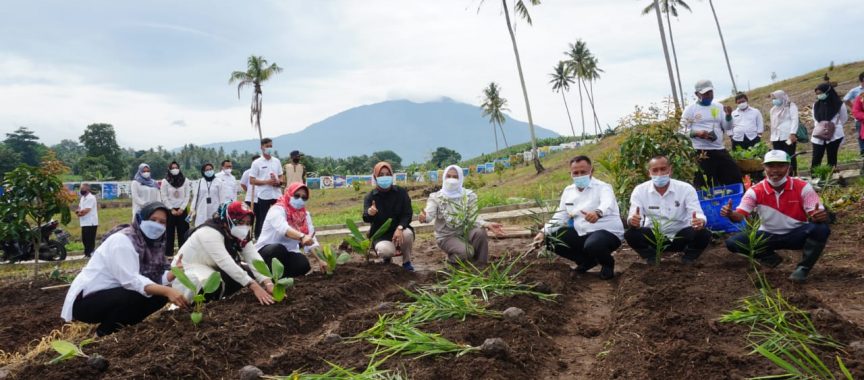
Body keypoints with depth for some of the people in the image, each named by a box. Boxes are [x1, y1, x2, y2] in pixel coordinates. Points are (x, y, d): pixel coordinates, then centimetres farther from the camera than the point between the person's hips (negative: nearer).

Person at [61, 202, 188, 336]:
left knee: (160, 295, -6)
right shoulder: (122, 240, -21)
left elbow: (156, 280, -5)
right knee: (140, 295, -30)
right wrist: (167, 291, -43)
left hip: (110, 295, 8)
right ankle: (104, 333, -6)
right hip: (85, 301, -8)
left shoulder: (152, 243, 4)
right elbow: (131, 281, -32)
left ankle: (119, 327, 10)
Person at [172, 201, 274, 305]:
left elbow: (255, 259, -17)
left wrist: (268, 283, -35)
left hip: (211, 270, 8)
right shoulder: (209, 233, -28)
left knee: (247, 273, -12)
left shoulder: (239, 235, -6)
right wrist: (254, 286, -44)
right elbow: (226, 263, -38)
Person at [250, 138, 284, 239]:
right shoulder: (257, 163, -1)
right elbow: (251, 181, -4)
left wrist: (278, 182, -8)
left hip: (276, 196, 4)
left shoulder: (276, 161, 11)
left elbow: (282, 178, 15)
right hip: (263, 196, -4)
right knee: (262, 221, 1)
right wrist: (266, 182, -16)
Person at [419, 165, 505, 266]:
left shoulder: (469, 196, -5)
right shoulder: (436, 197, -10)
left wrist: (487, 224, -33)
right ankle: (452, 259, 5)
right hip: (446, 236, -3)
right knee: (466, 252, -31)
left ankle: (480, 265, -10)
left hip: (465, 232, 3)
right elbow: (429, 214, -27)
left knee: (480, 232, -31)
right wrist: (424, 217, -54)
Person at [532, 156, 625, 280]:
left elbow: (607, 204, -37)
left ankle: (607, 263, 0)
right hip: (582, 234, 7)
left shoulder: (602, 187, -14)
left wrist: (597, 213, -62)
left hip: (607, 232, -7)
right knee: (552, 239, -4)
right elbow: (560, 216, 10)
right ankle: (587, 260, 14)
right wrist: (544, 232, -7)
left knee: (592, 246, -38)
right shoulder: (568, 190, 6)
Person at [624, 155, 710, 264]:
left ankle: (688, 259, 4)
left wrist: (700, 221, -46)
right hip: (653, 237, 0)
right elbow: (632, 218, -18)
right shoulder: (640, 190, -10)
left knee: (704, 234, -29)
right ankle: (651, 259, 2)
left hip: (680, 237, 0)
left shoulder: (686, 188, -12)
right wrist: (633, 220, -45)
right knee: (631, 234, -29)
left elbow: (698, 215, -20)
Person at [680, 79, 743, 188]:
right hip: (701, 152, -5)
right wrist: (697, 133, -21)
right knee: (705, 184, -1)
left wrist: (728, 115, -9)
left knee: (735, 176, 8)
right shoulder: (691, 109, -1)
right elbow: (683, 129, -5)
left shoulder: (718, 107, 12)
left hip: (719, 150, 5)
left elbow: (727, 127, 10)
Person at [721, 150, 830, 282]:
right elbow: (740, 215, -18)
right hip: (768, 235, 1)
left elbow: (817, 214, -17)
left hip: (796, 234, -1)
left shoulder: (802, 187, -12)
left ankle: (803, 267, -11)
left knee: (821, 228, -33)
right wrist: (730, 214, -43)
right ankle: (769, 257, 6)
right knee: (733, 242, -21)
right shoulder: (755, 191, -11)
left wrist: (820, 216, -43)